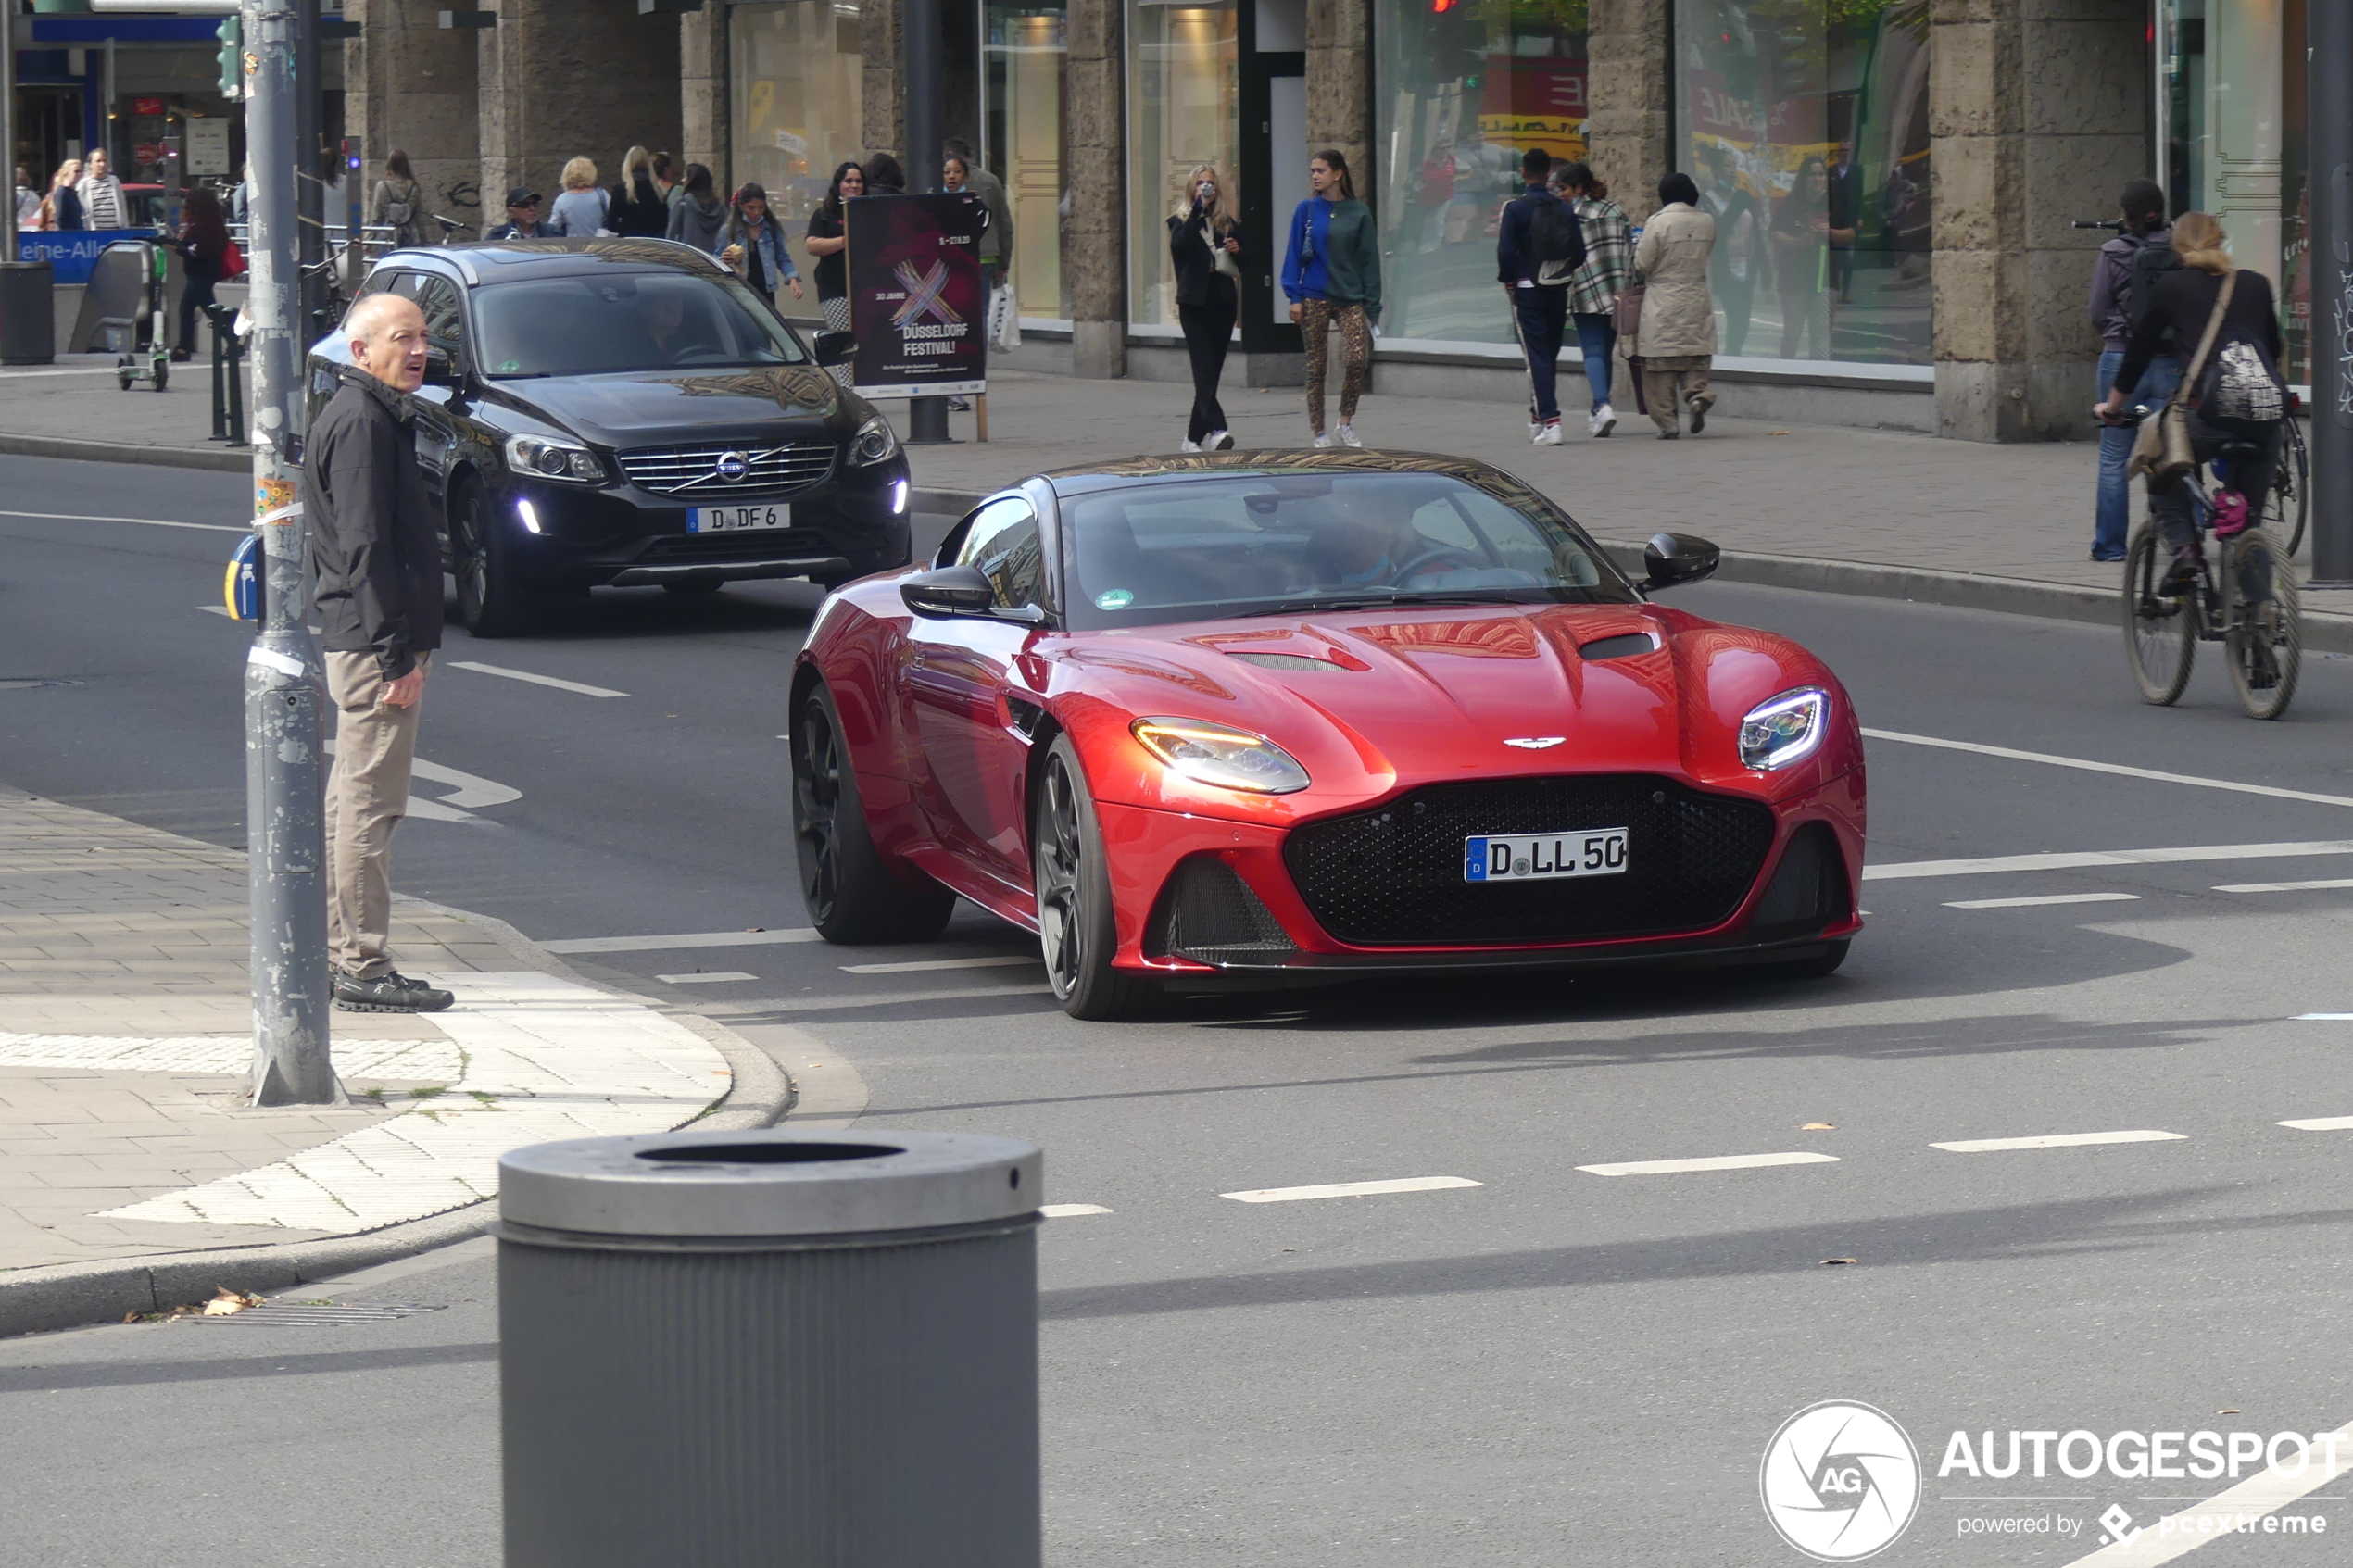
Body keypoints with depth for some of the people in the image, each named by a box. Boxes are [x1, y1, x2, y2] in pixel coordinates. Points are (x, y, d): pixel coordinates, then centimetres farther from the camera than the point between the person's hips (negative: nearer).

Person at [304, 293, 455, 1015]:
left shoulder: (379, 417, 18)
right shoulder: (361, 423, -15)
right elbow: (364, 546, -21)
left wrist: (410, 642, 20)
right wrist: (396, 653, -22)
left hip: (360, 638, 11)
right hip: (373, 642, -11)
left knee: (351, 800, 15)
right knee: (370, 802, -8)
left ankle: (341, 951, 23)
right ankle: (363, 968, -7)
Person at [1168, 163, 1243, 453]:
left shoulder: (1228, 223, 14)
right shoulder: (1180, 221, 5)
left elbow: (1245, 265, 18)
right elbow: (1182, 243, -18)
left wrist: (1237, 250, -4)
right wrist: (1198, 208, -20)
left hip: (1223, 302, 4)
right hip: (1195, 304, -4)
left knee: (1211, 372, 6)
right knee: (1205, 368, -16)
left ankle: (1194, 437, 14)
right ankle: (1215, 429, -28)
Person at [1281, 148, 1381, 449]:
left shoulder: (1358, 213, 3)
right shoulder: (1307, 210, 2)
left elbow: (1369, 260, 6)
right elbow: (1294, 254, 3)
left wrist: (1372, 306, 2)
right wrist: (1294, 297, -6)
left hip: (1350, 299, 0)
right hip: (1315, 298, 0)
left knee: (1357, 358, -16)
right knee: (1315, 367, 3)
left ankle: (1346, 422, 5)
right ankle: (1319, 433, 14)